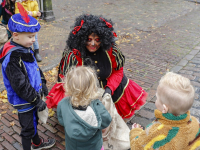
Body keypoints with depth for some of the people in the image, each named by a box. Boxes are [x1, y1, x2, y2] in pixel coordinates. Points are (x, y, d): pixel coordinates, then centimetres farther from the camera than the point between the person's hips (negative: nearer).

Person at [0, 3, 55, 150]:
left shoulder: (25, 48, -1)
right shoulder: (12, 58, -29)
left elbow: (36, 67, 13)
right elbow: (21, 86, -28)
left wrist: (42, 83, 10)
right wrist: (37, 100, -21)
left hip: (33, 96, 9)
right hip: (24, 102, -9)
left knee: (34, 121, 29)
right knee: (28, 128, 10)